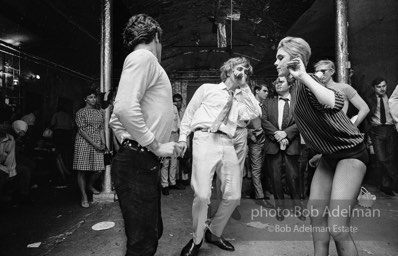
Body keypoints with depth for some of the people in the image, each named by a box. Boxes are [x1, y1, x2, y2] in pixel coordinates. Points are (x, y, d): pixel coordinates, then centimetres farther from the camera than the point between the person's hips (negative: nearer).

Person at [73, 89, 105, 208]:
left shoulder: (100, 112, 14)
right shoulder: (81, 112, -1)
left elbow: (101, 128, 12)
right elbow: (81, 130, -8)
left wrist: (103, 143, -1)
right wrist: (94, 143, -14)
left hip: (97, 143, 4)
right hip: (84, 142, -4)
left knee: (98, 169, 1)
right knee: (82, 170, -2)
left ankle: (90, 185, 31)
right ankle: (84, 197, 8)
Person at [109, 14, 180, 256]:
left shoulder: (144, 61, 22)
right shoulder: (143, 57, -7)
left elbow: (116, 120, 22)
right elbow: (125, 108, -24)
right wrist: (156, 145, -17)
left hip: (144, 163, 10)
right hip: (138, 163, -10)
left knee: (152, 232, 20)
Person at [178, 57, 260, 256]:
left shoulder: (240, 100, 24)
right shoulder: (207, 89, 14)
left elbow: (254, 113, 5)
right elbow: (189, 112, 13)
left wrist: (245, 89, 8)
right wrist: (183, 137, 5)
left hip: (227, 145, 5)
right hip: (205, 140, -5)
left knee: (233, 196, 4)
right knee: (202, 194, -14)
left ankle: (214, 233, 28)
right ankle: (196, 240, 12)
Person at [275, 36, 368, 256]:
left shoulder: (306, 83, -21)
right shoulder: (296, 86, 6)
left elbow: (336, 104, -42)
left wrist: (304, 76, -40)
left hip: (350, 154, -9)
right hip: (329, 156, 9)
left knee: (337, 228, -12)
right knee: (315, 213, 12)